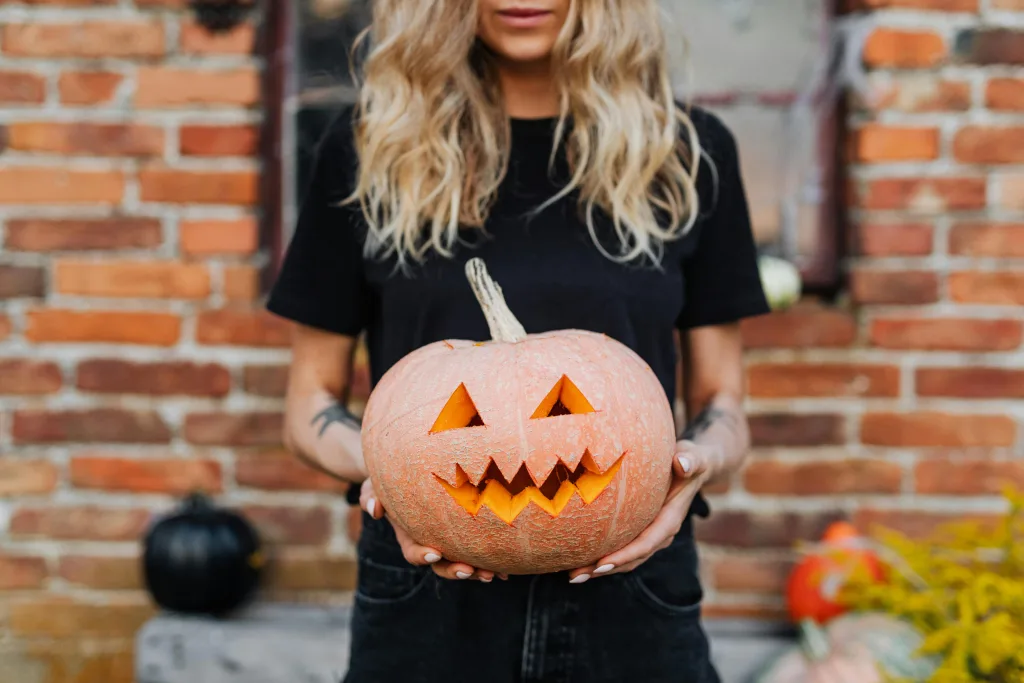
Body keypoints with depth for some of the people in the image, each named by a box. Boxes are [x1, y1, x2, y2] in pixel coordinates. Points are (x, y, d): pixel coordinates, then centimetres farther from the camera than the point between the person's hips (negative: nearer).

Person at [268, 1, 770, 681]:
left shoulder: (688, 150, 2)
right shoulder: (373, 146, 0)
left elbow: (721, 404, 6)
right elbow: (313, 401, 4)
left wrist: (697, 461, -16)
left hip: (627, 598, 1)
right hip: (429, 603, 0)